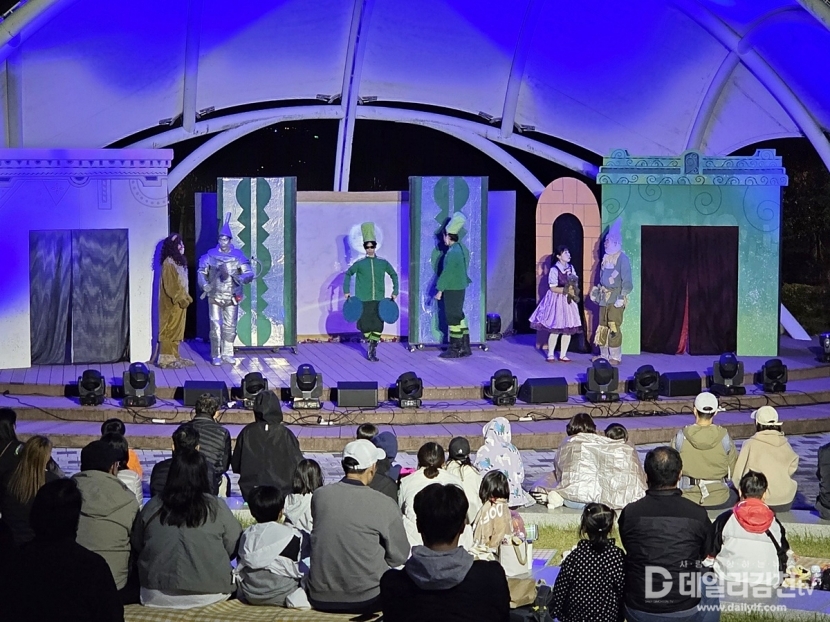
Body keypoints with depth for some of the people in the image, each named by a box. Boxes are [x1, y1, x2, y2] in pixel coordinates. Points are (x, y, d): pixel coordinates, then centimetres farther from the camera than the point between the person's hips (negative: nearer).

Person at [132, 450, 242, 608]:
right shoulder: (216, 507, -6)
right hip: (208, 594, -2)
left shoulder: (152, 507, 0)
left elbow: (136, 546, 12)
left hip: (157, 595, 2)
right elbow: (234, 548, 0)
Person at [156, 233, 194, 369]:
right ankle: (166, 359, -5)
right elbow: (170, 286, -20)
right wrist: (181, 299, -19)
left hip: (180, 301, 9)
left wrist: (186, 297, 11)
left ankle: (174, 356, 16)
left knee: (177, 329, 11)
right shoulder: (168, 263, -16)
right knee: (169, 329, -7)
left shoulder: (179, 261, 14)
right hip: (172, 303, -9)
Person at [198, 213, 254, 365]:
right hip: (215, 297, -1)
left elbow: (249, 274, -4)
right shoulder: (211, 255, 0)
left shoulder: (238, 255, -1)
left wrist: (239, 278, -25)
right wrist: (204, 286, -7)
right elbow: (202, 272, 9)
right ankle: (216, 356, 4)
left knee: (230, 327, 8)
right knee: (215, 327, -4)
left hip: (232, 298, 1)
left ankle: (227, 354, 20)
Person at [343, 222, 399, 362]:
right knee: (365, 325, 1)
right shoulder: (359, 264, 3)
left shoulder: (383, 263, 6)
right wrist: (346, 291, 8)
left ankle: (373, 350, 0)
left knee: (378, 326, -6)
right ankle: (370, 344, 24)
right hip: (363, 300, -1)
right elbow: (348, 274, 15)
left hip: (379, 300, 1)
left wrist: (395, 292, 11)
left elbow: (394, 275, 17)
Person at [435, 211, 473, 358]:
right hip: (460, 288, 10)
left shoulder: (453, 252, -20)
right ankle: (465, 347, 19)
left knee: (453, 318, -3)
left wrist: (439, 290, -14)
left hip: (452, 290, -10)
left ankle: (454, 349, 2)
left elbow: (446, 273, -19)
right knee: (459, 317, 15)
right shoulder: (462, 249, 10)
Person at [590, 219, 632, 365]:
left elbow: (627, 281, -14)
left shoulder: (622, 259, -11)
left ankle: (615, 357, -1)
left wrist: (622, 298, -19)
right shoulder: (606, 258, 11)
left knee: (614, 327, -7)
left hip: (615, 298, -8)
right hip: (604, 298, 8)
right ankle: (604, 354, 19)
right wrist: (596, 292, 16)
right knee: (602, 327, 10)